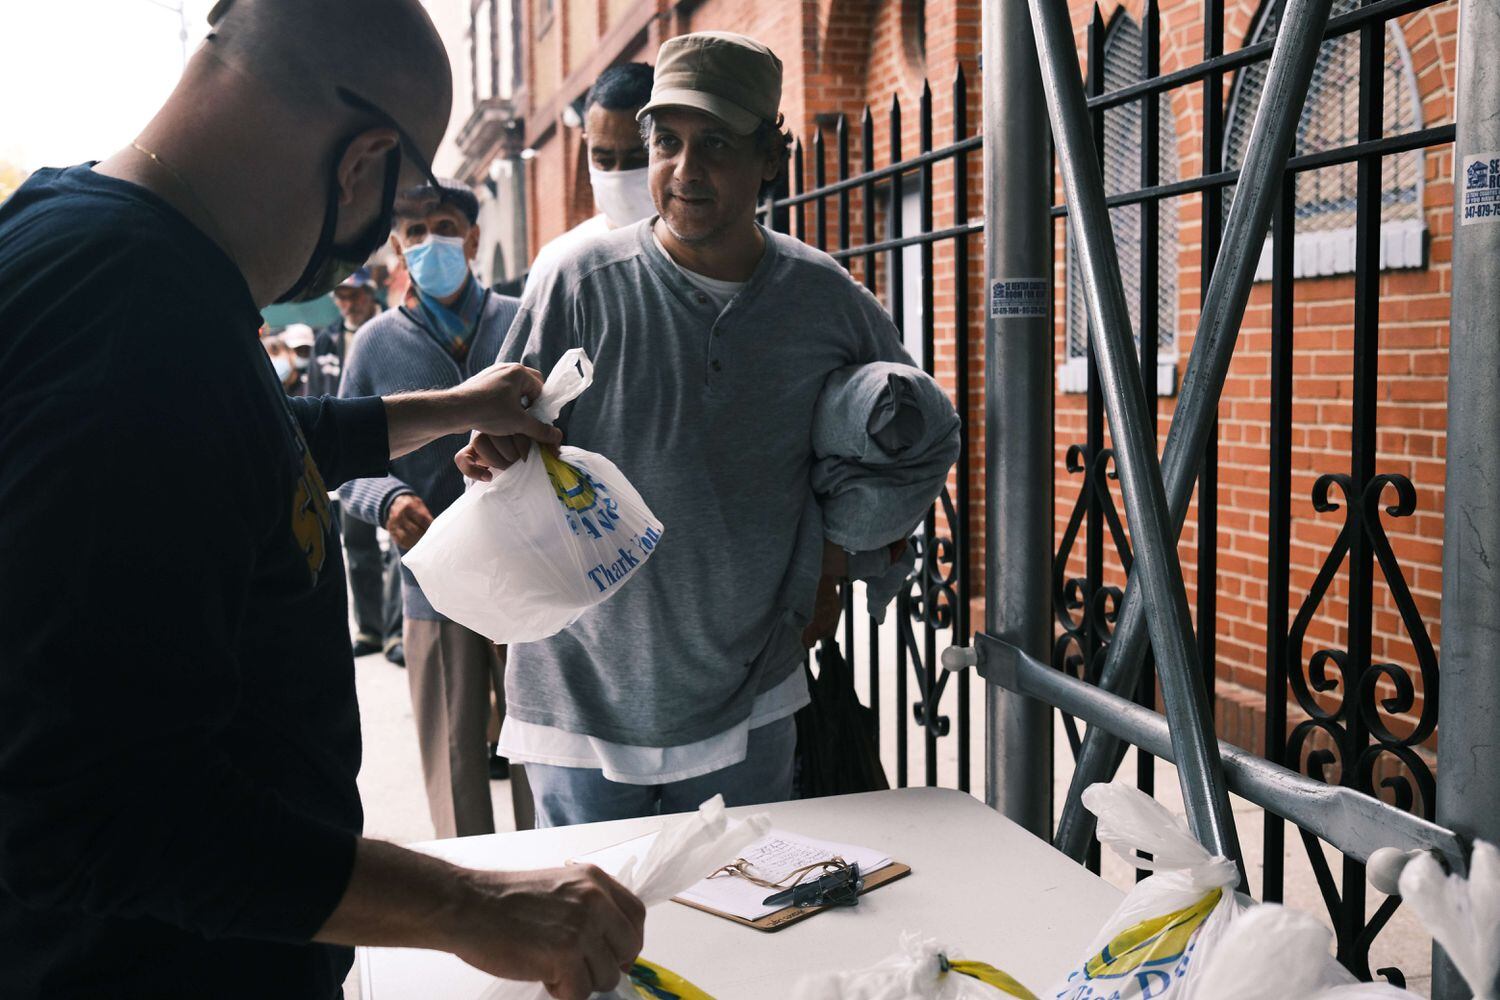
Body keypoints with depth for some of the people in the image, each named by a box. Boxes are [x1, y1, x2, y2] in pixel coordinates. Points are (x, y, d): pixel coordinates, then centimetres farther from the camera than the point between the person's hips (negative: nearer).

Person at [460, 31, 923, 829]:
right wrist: (495, 459, -29)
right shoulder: (583, 284, -9)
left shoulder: (826, 300, -2)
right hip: (585, 697, -2)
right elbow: (505, 451, -6)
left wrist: (834, 557, 6)